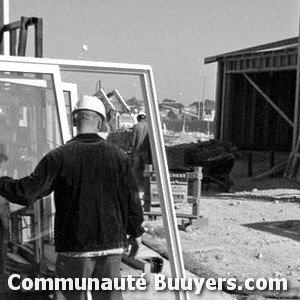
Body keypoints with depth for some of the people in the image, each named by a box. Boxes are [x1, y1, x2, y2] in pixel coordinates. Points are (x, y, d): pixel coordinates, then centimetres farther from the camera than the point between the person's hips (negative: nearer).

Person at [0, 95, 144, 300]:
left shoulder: (59, 157, -9)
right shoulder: (119, 156, -2)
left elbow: (27, 193, -11)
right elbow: (132, 199, 3)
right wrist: (134, 233, 17)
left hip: (74, 248, -2)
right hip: (111, 246, 2)